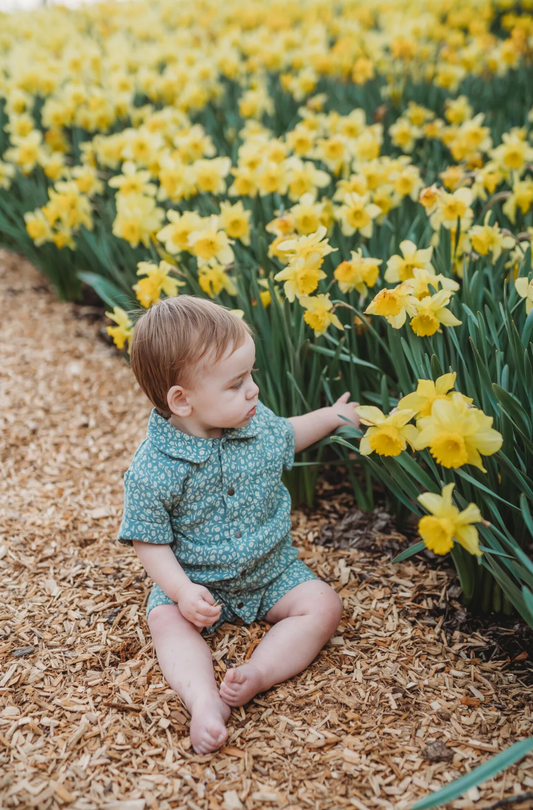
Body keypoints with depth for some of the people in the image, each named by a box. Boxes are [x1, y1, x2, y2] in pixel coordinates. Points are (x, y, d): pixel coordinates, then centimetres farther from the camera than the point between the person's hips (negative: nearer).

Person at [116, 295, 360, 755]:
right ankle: (203, 699, -41)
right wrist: (181, 590, -29)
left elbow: (286, 436, 17)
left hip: (273, 572, 3)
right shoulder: (153, 468, -24)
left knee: (323, 606, -17)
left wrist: (332, 416, 25)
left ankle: (257, 675, -31)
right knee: (166, 619, -27)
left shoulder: (257, 422, -9)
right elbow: (149, 540, -15)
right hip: (198, 582, -3)